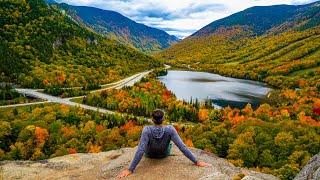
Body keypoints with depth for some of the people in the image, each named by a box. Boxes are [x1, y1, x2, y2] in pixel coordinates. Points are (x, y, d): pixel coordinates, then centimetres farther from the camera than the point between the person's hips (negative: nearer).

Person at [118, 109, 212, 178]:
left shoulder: (147, 130, -39)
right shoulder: (170, 129, -36)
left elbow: (140, 150, -41)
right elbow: (182, 147, -36)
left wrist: (130, 169, -38)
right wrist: (197, 162, -29)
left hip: (149, 155, 0)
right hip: (165, 154, 1)